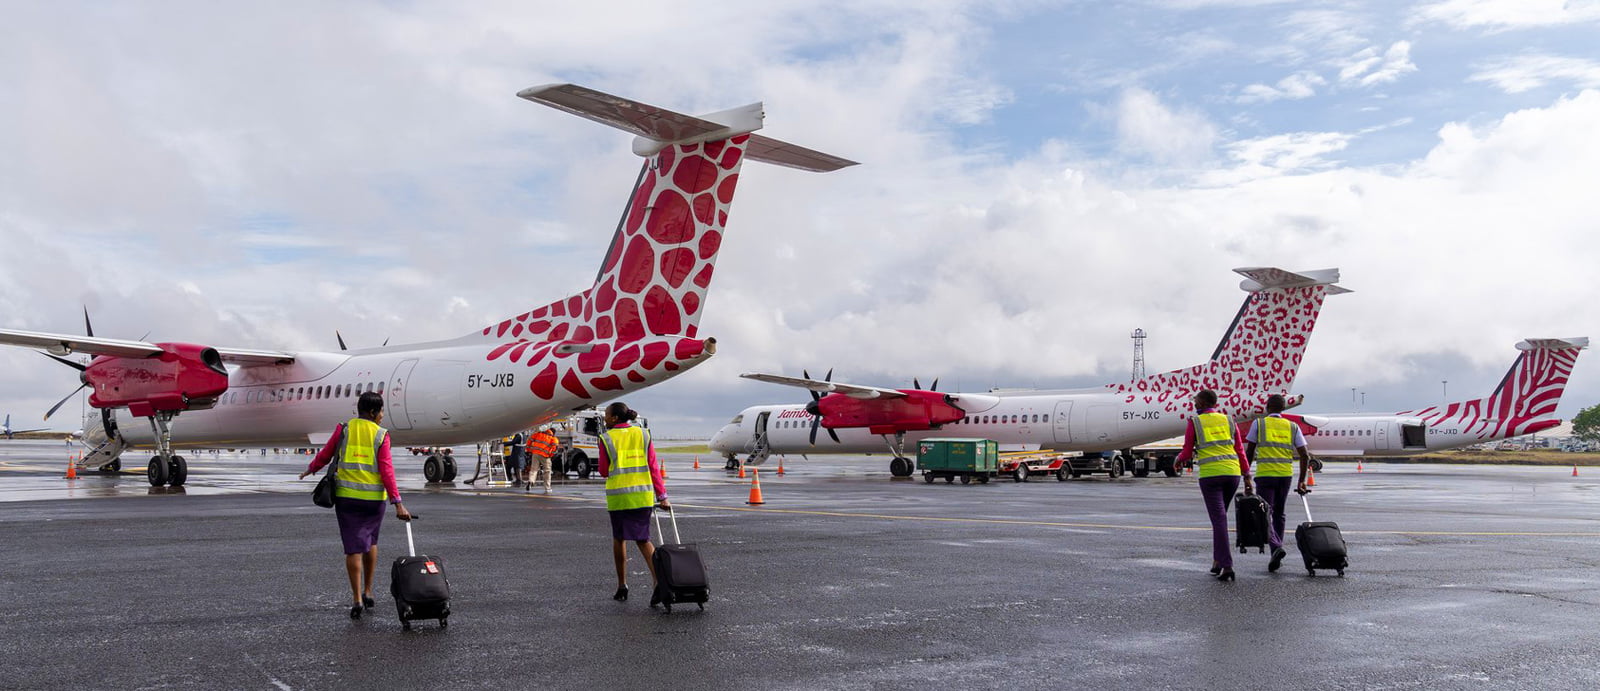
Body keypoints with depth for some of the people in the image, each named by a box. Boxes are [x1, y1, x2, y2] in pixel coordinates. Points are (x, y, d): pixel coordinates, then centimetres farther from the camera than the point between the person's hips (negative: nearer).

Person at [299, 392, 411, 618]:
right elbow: (386, 470, -10)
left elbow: (325, 454, 9)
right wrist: (397, 503, -11)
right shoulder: (381, 435, -4)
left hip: (346, 496, 0)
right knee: (371, 542, 20)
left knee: (353, 548, 1)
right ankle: (368, 592, 25)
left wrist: (311, 469, 31)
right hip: (374, 497, 0)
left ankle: (357, 599, -5)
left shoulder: (344, 429, 0)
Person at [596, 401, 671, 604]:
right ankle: (658, 582, -11)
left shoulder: (606, 439, -3)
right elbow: (653, 467, 2)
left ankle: (622, 586, 18)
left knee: (619, 538, 15)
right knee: (643, 540, 8)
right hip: (643, 493, 2)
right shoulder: (643, 434, 5)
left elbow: (604, 471, 4)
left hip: (618, 495, -2)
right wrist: (662, 496, 2)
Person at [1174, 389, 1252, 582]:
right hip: (1232, 473, 4)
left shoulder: (1194, 422, 1)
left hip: (1210, 475, -4)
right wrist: (1247, 478, 7)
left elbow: (1187, 453, 1)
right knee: (1220, 517, 19)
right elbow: (1239, 452, 7)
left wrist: (1178, 459, 24)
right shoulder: (1228, 421, 12)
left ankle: (1227, 566, -12)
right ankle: (1217, 561, 20)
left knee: (1219, 520, -5)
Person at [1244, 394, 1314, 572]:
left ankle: (1276, 547, -25)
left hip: (1264, 475, -3)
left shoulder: (1258, 424, 1)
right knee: (1278, 514, 15)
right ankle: (1276, 557, 16)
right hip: (1285, 475, 3)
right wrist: (1302, 481, 10)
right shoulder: (1292, 426, 9)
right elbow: (1305, 456, 4)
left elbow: (1249, 452, 0)